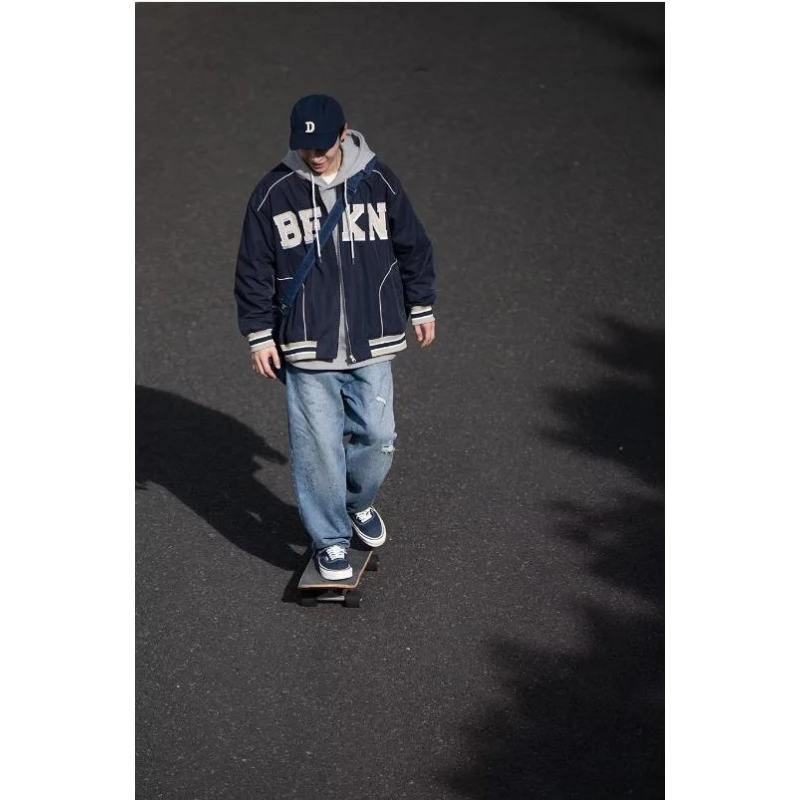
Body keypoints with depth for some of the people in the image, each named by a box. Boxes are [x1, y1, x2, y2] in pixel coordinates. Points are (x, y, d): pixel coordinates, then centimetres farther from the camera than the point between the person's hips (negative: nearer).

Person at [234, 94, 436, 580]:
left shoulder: (378, 182, -2)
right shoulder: (274, 192, -5)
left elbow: (413, 246, 11)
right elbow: (254, 271, 2)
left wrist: (421, 307, 15)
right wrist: (259, 334, 0)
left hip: (371, 346, 1)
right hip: (306, 350, -1)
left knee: (378, 437, 6)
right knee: (319, 447, 1)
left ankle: (359, 502, 36)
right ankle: (330, 539, 18)